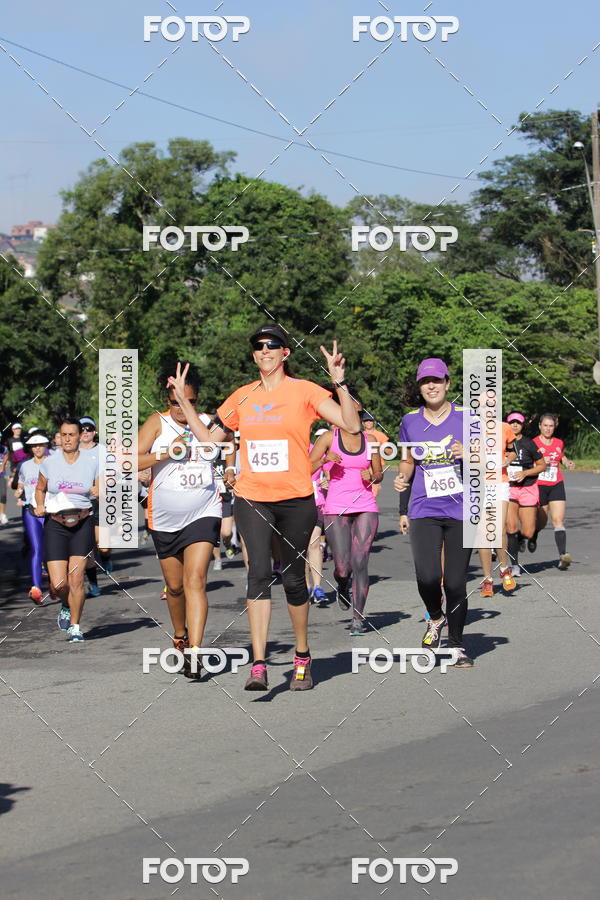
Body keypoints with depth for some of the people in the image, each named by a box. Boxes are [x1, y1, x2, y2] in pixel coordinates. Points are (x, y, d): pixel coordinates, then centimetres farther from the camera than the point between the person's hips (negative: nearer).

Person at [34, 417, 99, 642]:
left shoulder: (92, 463, 1)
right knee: (58, 584, -7)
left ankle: (75, 627, 6)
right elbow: (40, 489, 18)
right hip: (55, 525, 1)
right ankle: (66, 606, 29)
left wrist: (99, 493, -16)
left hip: (83, 524, -1)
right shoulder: (49, 463, 2)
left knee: (76, 578, -11)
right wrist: (40, 506, -1)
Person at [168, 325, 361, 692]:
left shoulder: (304, 391, 0)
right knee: (259, 573, -13)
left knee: (293, 579, 5)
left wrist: (340, 382, -18)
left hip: (296, 499, -2)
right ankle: (259, 666, -18)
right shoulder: (243, 397, 11)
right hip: (252, 499, 2)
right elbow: (208, 437, 20)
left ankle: (303, 657, 26)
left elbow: (352, 425, -9)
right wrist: (183, 400, 14)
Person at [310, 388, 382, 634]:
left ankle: (358, 618, 0)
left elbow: (379, 475, 16)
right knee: (343, 567, -6)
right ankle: (342, 586, 31)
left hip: (366, 507, 1)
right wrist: (324, 459, -18)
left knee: (360, 563, -8)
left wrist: (372, 477, -6)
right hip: (336, 509, -1)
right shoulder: (329, 438, 1)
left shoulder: (370, 440, 8)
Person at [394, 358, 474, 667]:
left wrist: (467, 453, -18)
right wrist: (402, 476, -2)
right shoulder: (410, 421, 7)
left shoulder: (467, 417, 0)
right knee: (427, 577, -17)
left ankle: (457, 646, 17)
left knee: (455, 582, -1)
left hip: (461, 511, -1)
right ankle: (435, 618, 15)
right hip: (424, 511, 1)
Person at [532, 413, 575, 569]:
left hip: (557, 485, 2)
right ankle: (532, 537, 45)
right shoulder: (533, 443, -5)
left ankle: (562, 555, -22)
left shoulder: (559, 443, 8)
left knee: (558, 520, -12)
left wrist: (568, 462, 7)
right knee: (541, 522, 9)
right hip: (539, 486, -2)